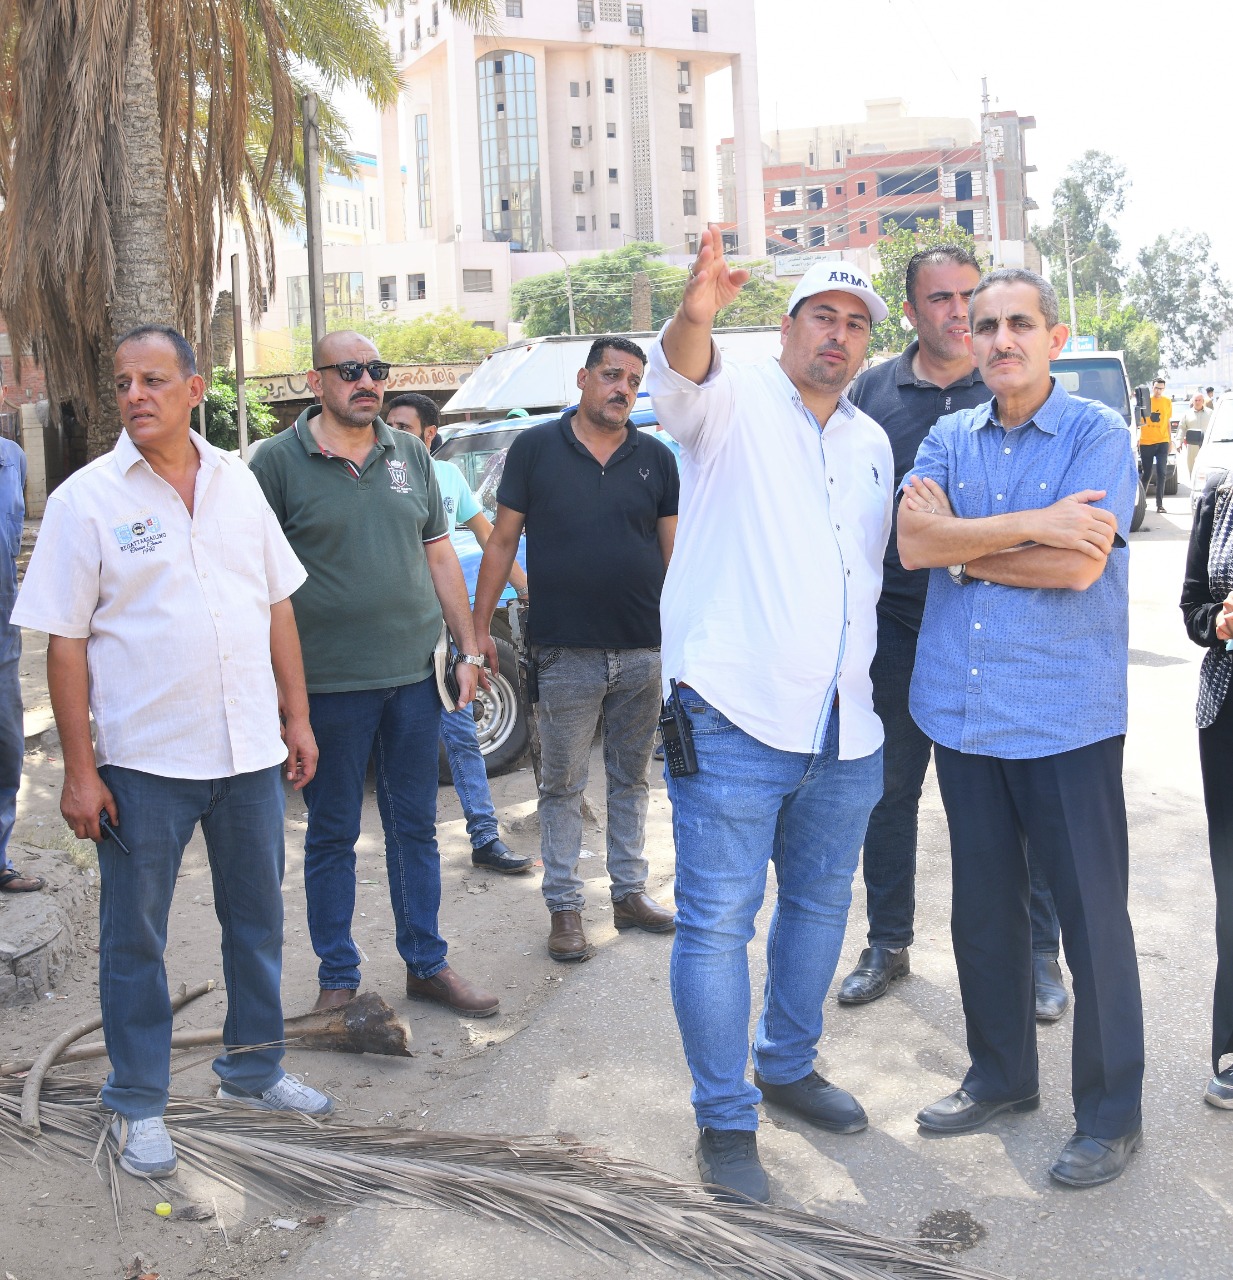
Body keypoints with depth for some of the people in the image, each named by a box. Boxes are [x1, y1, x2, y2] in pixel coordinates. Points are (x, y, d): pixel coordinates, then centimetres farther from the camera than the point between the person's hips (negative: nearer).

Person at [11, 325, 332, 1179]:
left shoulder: (237, 481, 5)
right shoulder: (86, 498, -6)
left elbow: (278, 605, 11)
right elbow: (65, 642, -7)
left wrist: (297, 718, 8)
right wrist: (80, 770, -10)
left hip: (251, 752, 4)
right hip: (143, 760, -4)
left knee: (258, 918, 16)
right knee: (135, 937, 8)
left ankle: (254, 1069, 35)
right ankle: (139, 1103, 25)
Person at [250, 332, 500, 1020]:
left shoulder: (411, 454, 9)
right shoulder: (280, 460, -5)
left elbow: (440, 556, 13)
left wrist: (470, 650, 10)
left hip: (415, 677, 4)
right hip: (330, 681, -4)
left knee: (416, 828, 13)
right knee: (333, 835, 9)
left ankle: (427, 963, 27)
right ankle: (339, 978, 22)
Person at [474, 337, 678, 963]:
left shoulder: (655, 458, 7)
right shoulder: (536, 448, 0)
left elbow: (675, 552, 10)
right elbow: (502, 542, 2)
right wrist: (480, 627, -1)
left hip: (643, 653, 3)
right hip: (565, 653, -2)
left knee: (631, 778, 14)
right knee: (562, 785, 6)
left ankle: (630, 891, 27)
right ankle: (565, 906, 16)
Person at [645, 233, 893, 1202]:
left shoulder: (873, 444, 17)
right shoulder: (736, 402, -2)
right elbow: (676, 385, -27)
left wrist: (876, 685, 20)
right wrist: (696, 314, -48)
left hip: (845, 728, 7)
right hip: (736, 719, -7)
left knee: (820, 903, 19)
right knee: (718, 921, -2)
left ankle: (789, 1066, 39)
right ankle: (726, 1122, 12)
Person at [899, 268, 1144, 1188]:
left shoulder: (1097, 435, -5)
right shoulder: (949, 440, 9)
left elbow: (1079, 565, -18)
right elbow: (913, 543, -8)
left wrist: (962, 546, -8)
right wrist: (1031, 525, -17)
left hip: (1064, 717, -5)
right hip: (962, 712, 5)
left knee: (1093, 915, 3)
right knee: (982, 906, 15)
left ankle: (1111, 1114, 18)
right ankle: (1002, 1076, 33)